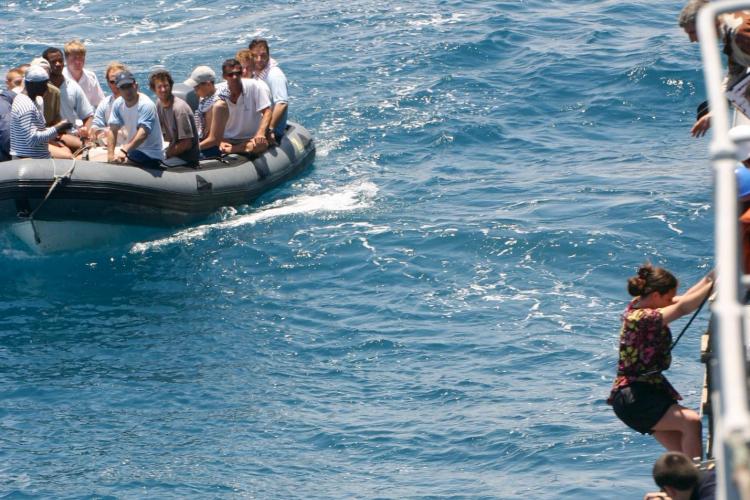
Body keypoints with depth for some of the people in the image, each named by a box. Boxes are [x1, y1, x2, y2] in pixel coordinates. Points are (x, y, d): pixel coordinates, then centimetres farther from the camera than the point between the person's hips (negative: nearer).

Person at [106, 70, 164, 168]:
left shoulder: (146, 105, -19)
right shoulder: (118, 104, 1)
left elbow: (143, 134, -32)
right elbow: (113, 131, -2)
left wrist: (124, 151, -46)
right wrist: (110, 155, -18)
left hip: (150, 154, -7)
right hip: (132, 151, 7)